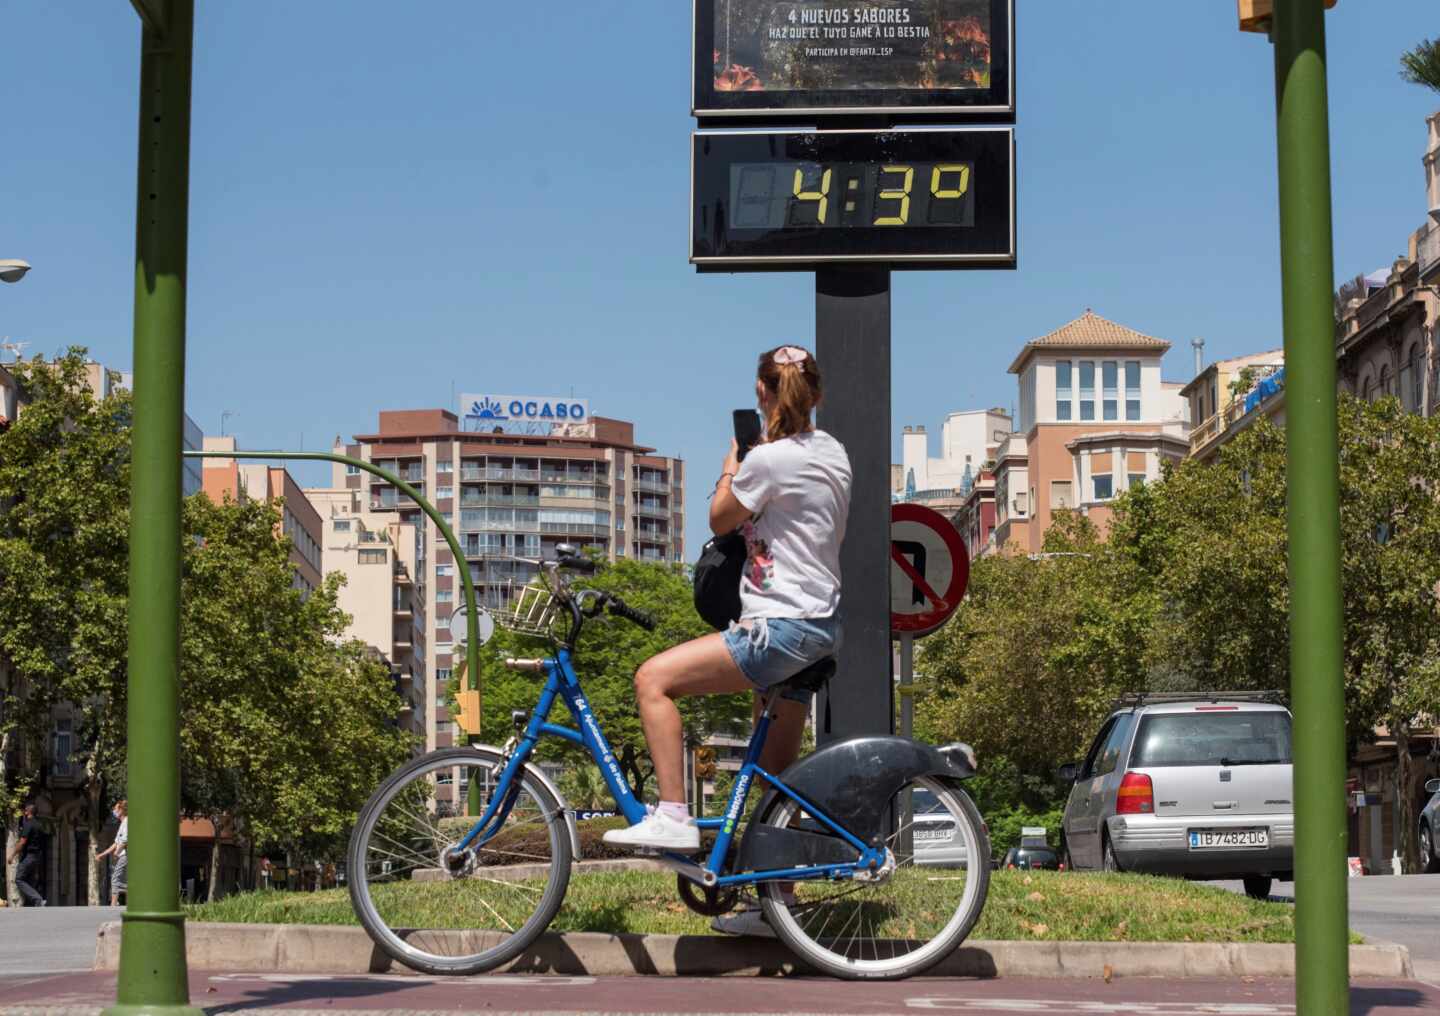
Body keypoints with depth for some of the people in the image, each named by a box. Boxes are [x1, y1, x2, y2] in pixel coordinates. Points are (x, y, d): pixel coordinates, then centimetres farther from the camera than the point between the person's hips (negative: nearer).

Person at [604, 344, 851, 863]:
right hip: (823, 624, 9)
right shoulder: (833, 452, 11)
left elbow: (719, 520, -1)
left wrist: (731, 463, 14)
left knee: (653, 678, -11)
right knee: (777, 767, 16)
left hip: (779, 627, -9)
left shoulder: (768, 458, -15)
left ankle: (673, 816, -16)